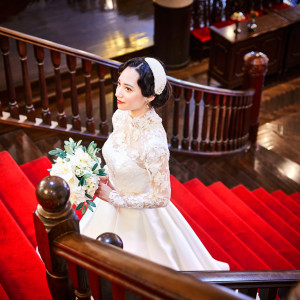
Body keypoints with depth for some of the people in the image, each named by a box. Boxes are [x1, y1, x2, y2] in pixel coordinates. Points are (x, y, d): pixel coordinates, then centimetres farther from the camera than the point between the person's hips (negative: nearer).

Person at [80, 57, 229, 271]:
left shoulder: (154, 142, -37)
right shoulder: (121, 115, -13)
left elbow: (161, 197, -27)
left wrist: (113, 197, -21)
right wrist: (107, 178, -6)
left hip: (137, 214, -7)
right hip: (112, 205, 7)